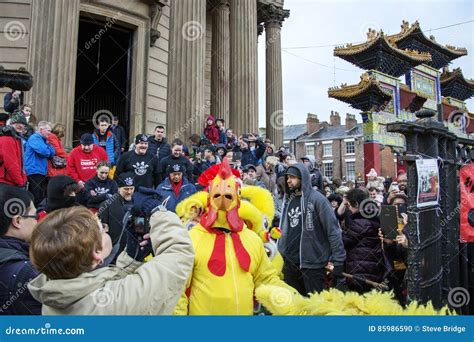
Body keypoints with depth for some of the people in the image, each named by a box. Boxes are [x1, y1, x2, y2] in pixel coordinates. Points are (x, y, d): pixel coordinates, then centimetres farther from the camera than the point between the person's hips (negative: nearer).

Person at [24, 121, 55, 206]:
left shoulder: (43, 139, 18)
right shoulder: (34, 138, -9)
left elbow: (52, 154, 16)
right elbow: (44, 151, -22)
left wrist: (47, 143, -1)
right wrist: (48, 146, -1)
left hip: (42, 172, 9)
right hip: (35, 171, -9)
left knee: (41, 197, 12)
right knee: (37, 199, -9)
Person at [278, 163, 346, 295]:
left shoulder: (317, 199, -11)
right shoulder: (288, 200, 8)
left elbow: (333, 230, -13)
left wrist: (338, 261, -16)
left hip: (313, 262, -6)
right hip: (290, 261, 6)